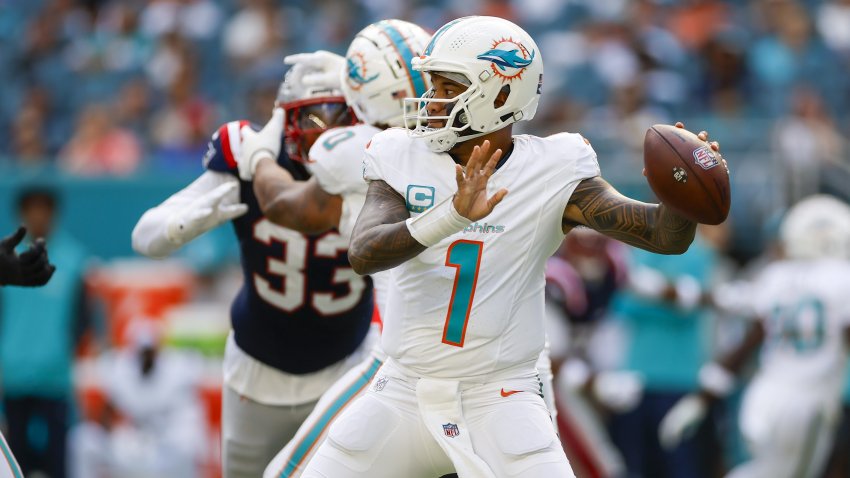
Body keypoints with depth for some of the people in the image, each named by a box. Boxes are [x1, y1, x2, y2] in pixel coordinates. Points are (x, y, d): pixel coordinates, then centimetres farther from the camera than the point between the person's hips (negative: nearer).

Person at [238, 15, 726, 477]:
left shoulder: (550, 172, -7)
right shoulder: (403, 160, -2)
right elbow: (363, 253, -19)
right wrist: (453, 216, -34)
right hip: (403, 393, 3)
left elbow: (667, 235, -14)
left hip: (498, 401, -2)